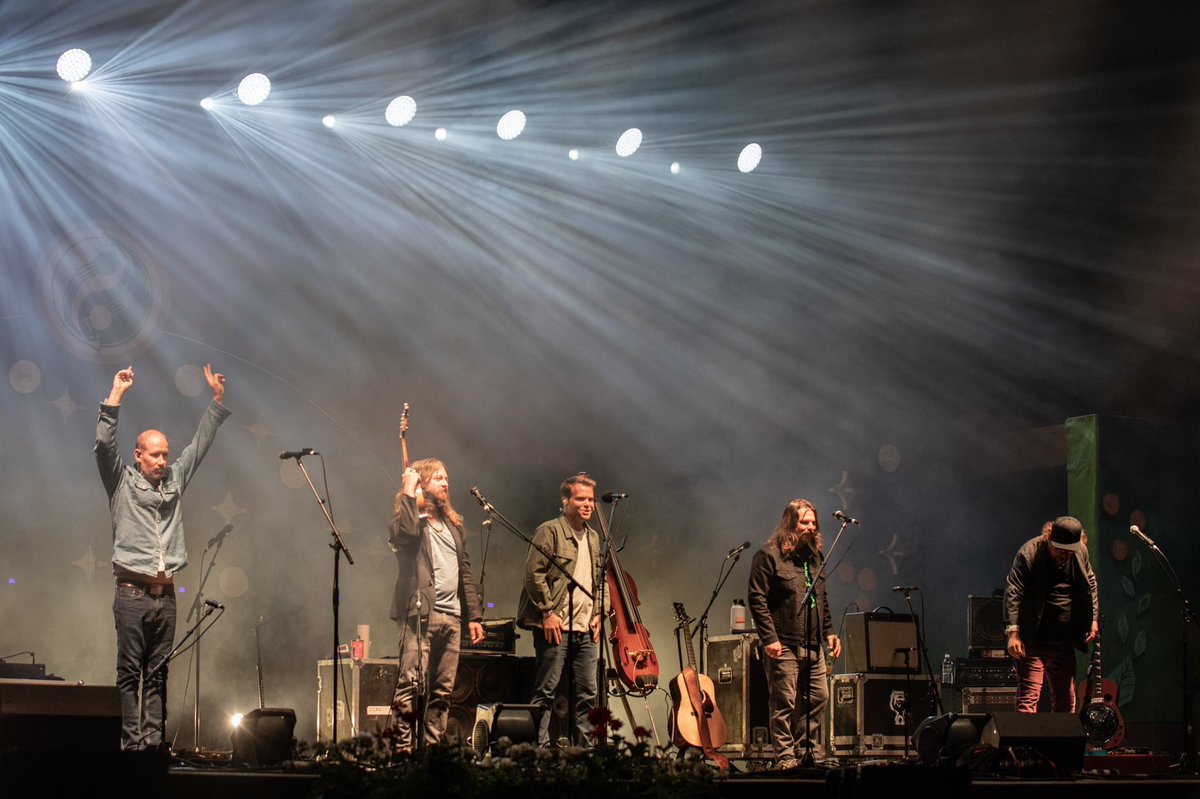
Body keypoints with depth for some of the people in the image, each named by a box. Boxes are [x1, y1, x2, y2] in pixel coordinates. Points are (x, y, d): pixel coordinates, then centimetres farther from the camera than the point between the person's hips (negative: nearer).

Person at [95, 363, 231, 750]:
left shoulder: (174, 479, 17)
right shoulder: (122, 481, 4)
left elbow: (200, 444, 22)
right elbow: (104, 444, -8)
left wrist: (217, 399, 19)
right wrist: (116, 396, -13)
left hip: (165, 595, 5)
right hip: (133, 592, -5)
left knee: (157, 674, 5)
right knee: (130, 672, -4)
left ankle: (154, 741, 5)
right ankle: (131, 742, -4)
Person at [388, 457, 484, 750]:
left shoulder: (453, 524, 22)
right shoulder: (408, 519, 1)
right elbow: (406, 533, -25)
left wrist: (474, 615, 15)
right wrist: (409, 493, -13)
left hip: (451, 617, 7)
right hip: (420, 613, -7)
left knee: (442, 691, 6)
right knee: (410, 685, -12)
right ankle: (402, 748, -11)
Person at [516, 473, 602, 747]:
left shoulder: (593, 538, 18)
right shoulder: (550, 531, -5)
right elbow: (534, 573, -11)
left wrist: (597, 614, 13)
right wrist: (547, 612, -15)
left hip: (586, 630, 7)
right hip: (556, 626, -7)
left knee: (588, 693, 7)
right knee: (545, 691, -4)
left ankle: (586, 748, 12)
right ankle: (540, 749, -1)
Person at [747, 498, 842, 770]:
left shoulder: (814, 557, 17)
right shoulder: (769, 555, -7)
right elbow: (756, 598, -11)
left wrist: (829, 632, 16)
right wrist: (769, 638, -16)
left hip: (812, 645, 7)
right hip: (784, 645, -7)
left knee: (818, 697, 9)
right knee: (784, 702, -5)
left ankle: (809, 750, 21)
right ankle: (785, 755, 1)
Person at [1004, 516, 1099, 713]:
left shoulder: (1081, 552, 2)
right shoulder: (1029, 553, -15)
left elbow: (1091, 584, 19)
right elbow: (1013, 593, -18)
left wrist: (1094, 619, 11)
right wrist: (1013, 633, -25)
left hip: (1063, 642, 6)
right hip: (1032, 641, -6)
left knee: (1065, 700, 13)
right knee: (1028, 697, -12)